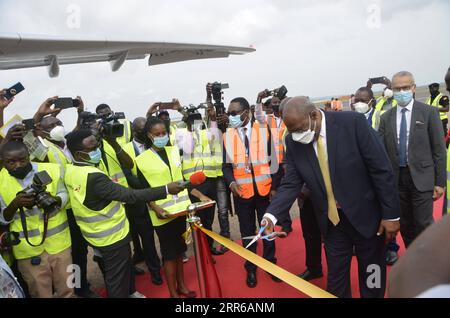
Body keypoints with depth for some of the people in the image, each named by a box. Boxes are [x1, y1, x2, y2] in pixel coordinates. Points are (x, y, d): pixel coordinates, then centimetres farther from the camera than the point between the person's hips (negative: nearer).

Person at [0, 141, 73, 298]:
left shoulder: (51, 169, -8)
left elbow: (64, 195, 1)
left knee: (67, 289, 13)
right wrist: (15, 204, -23)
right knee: (40, 293, 14)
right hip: (29, 248, 0)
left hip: (58, 242, 0)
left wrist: (54, 200, -21)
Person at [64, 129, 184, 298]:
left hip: (96, 233, 9)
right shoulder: (93, 177, -34)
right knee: (117, 276, 13)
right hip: (112, 236, -9)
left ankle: (129, 292, 51)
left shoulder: (70, 170, -6)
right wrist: (166, 189, -33)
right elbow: (130, 195, -36)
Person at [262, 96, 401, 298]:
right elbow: (290, 184, -7)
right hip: (331, 221, 3)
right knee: (335, 278, 15)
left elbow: (381, 169, -14)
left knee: (372, 280, 16)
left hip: (366, 215, -2)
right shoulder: (293, 142, -8)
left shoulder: (352, 122, -18)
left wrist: (391, 214, -12)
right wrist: (271, 215, -22)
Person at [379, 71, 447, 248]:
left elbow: (439, 149, -3)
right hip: (396, 178, 3)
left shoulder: (429, 112, -2)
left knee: (423, 225, -2)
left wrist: (440, 182, -5)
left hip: (421, 177, -3)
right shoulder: (386, 118, 5)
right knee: (405, 225, 13)